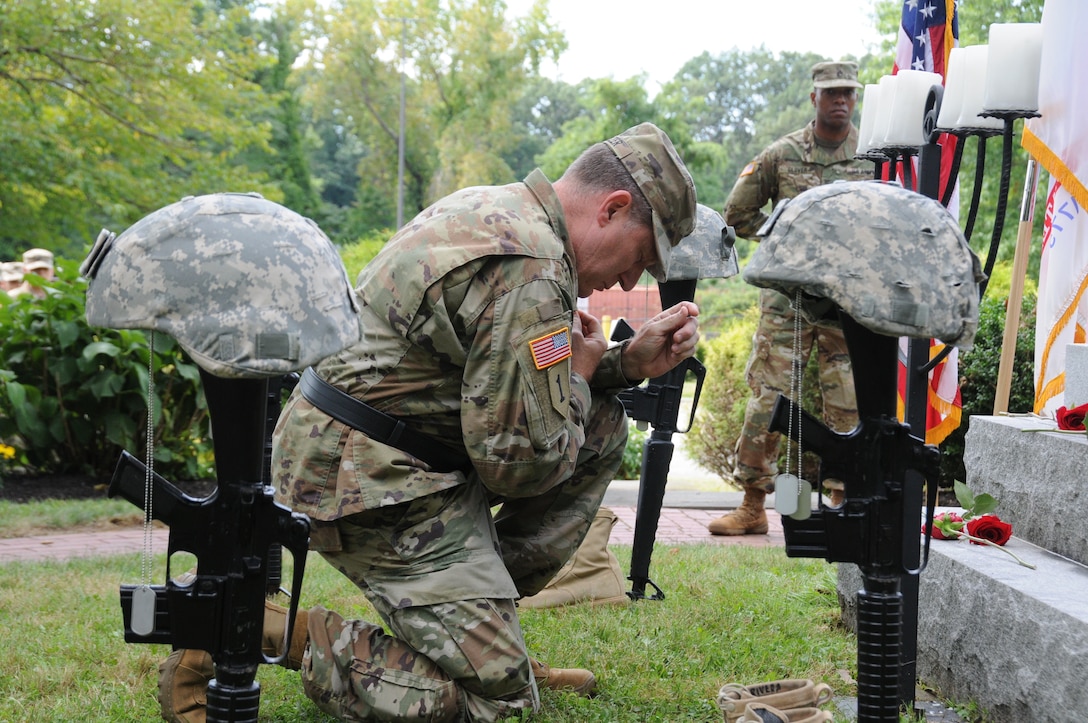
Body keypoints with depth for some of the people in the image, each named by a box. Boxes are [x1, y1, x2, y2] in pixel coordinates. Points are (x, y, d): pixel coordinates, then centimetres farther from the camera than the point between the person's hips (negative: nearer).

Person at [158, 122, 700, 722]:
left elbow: (506, 379, 19)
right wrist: (578, 373, -3)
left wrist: (628, 363, 6)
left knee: (603, 427, 12)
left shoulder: (494, 208, 9)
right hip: (369, 483, -10)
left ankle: (485, 609, 12)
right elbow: (518, 462, -21)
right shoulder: (530, 271, -23)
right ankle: (256, 633, -6)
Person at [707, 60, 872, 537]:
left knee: (848, 404, 3)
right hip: (787, 295, 0)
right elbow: (737, 213, 12)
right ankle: (753, 506, 6)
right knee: (767, 396, -2)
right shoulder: (781, 155, 4)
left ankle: (844, 502, 13)